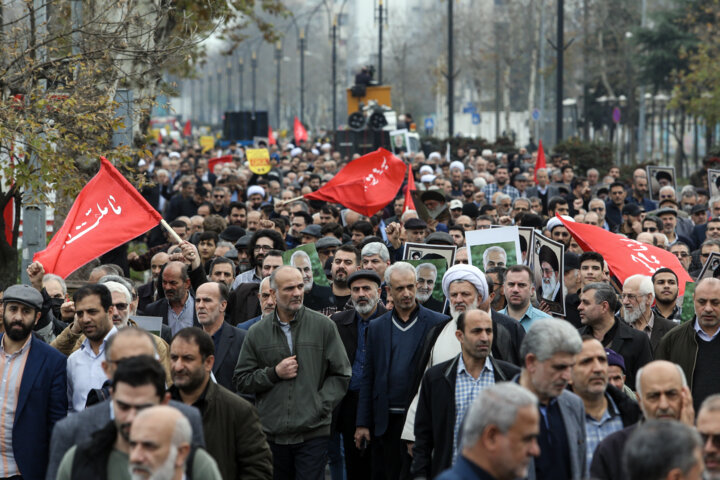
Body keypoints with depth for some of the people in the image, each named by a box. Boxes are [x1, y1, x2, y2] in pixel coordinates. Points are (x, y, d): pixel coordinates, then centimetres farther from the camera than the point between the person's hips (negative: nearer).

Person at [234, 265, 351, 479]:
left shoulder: (323, 326, 3)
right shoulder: (257, 333, 8)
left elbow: (340, 375, 4)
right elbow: (241, 381, 9)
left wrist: (320, 407, -7)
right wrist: (274, 374, -6)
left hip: (313, 432, -2)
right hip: (272, 434, 2)